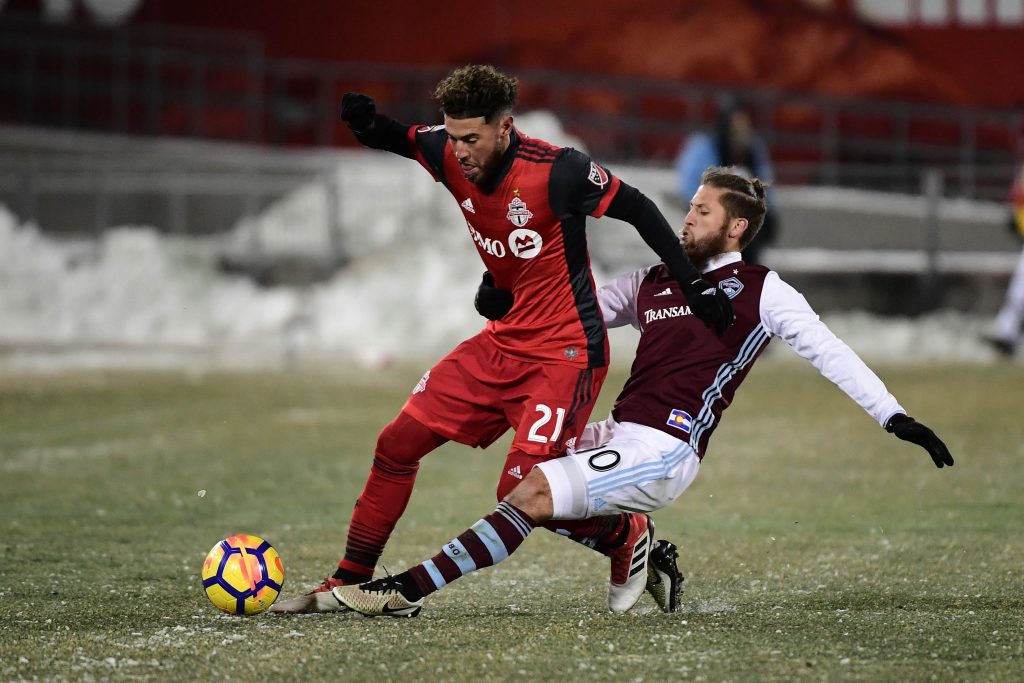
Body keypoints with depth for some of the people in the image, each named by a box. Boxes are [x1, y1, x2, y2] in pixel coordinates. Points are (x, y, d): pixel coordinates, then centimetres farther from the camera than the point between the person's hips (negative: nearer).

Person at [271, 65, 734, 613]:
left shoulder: (557, 171, -22)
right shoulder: (452, 157, -5)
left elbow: (638, 210, -10)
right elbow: (398, 139, 14)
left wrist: (693, 283, -12)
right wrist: (367, 122, -10)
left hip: (565, 352, -7)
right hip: (502, 340, 7)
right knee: (397, 443, 2)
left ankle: (629, 535, 12)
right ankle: (347, 584, 13)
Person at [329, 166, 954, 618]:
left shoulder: (761, 291, 3)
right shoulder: (653, 283, 20)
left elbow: (829, 351, 0)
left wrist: (895, 417, -9)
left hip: (663, 453, -8)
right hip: (617, 436, 8)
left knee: (534, 495, -19)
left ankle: (408, 590, -21)